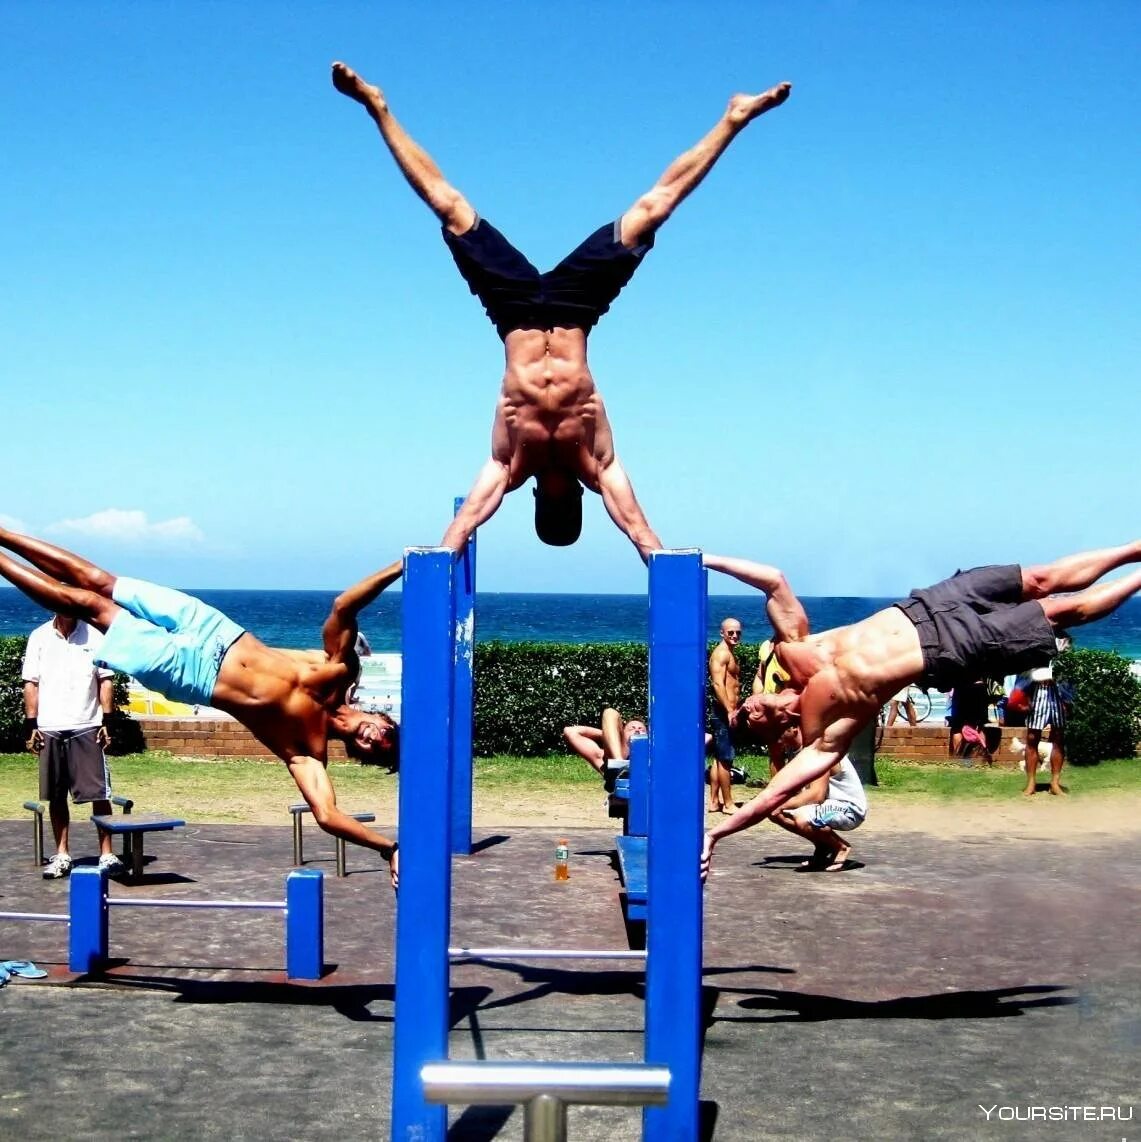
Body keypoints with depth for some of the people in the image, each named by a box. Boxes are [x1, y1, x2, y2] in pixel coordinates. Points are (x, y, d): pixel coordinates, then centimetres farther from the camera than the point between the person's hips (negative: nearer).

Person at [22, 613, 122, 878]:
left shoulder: (93, 636, 2)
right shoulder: (39, 637, 4)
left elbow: (105, 680, 3)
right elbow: (31, 683, 5)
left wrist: (107, 721, -4)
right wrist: (31, 724, -1)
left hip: (87, 727, -1)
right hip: (50, 728, 1)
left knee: (99, 793, -3)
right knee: (56, 796, 7)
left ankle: (106, 853, 2)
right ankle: (62, 855, 16)